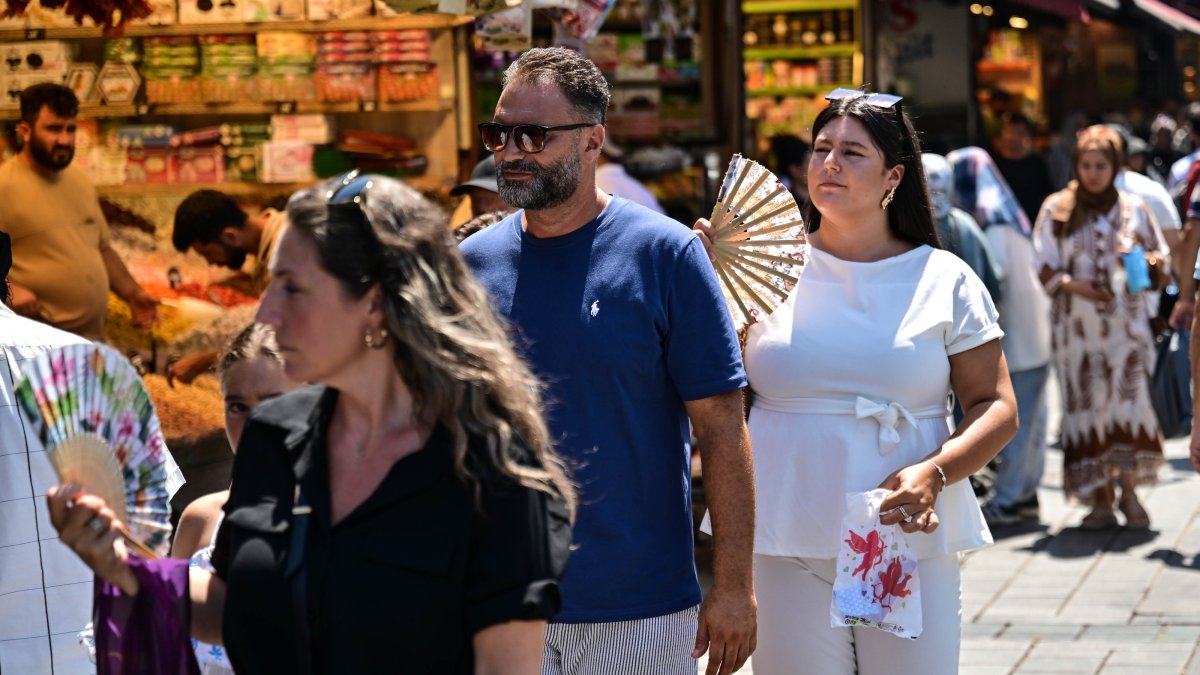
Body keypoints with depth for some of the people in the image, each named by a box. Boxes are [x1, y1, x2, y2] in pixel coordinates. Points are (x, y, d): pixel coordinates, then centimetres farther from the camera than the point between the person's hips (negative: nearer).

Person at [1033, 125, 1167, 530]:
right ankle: (1100, 498, 3)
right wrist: (1077, 287, -15)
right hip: (1077, 325, 0)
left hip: (1126, 321, 0)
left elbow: (1162, 260, 13)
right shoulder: (1057, 210, 7)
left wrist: (1149, 262, -11)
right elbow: (1046, 269, 2)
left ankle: (1129, 492, -1)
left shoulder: (1133, 209, 9)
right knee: (1088, 405, -2)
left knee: (1129, 401, -11)